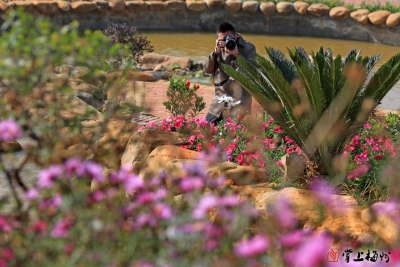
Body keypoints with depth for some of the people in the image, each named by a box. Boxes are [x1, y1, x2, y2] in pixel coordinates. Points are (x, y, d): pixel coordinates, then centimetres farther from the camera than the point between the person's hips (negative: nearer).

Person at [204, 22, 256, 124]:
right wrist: (216, 52, -15)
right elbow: (207, 70, 0)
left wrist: (236, 54, -26)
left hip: (239, 102, -5)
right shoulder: (220, 49, 6)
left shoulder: (249, 48, -6)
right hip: (220, 99, 5)